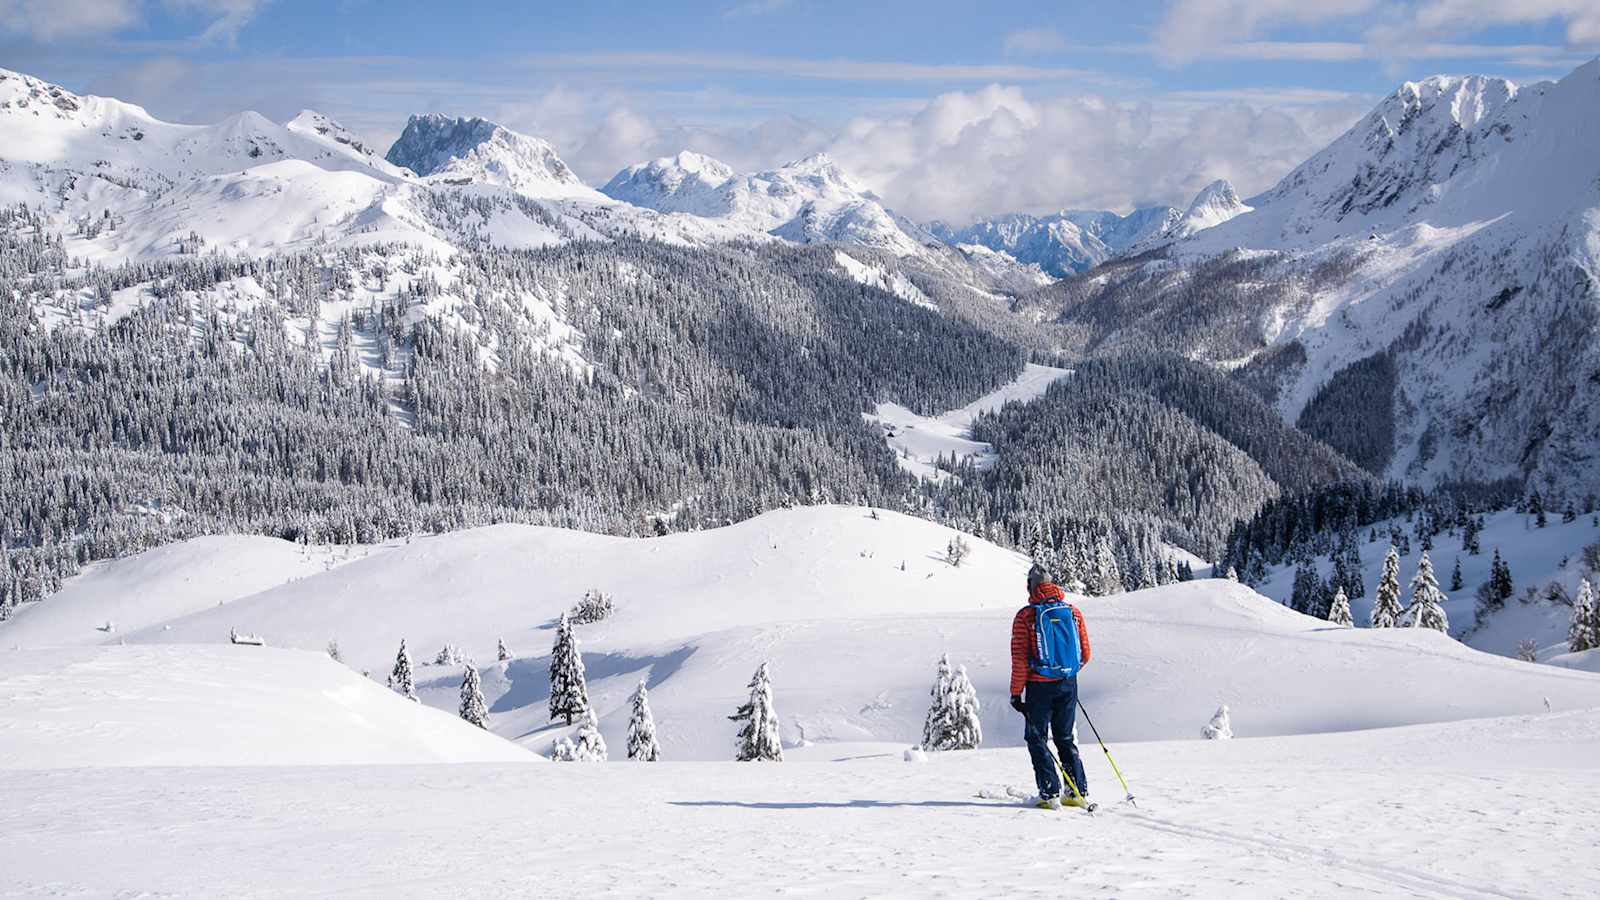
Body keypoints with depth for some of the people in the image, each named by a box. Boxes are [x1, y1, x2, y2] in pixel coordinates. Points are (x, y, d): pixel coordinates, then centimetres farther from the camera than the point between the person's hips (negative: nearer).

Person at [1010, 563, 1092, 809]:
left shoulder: (1026, 616, -9)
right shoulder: (1073, 612, 3)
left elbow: (1020, 660, -10)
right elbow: (1085, 655, 8)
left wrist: (1016, 693, -4)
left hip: (1040, 686, -4)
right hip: (1068, 685, 4)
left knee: (1037, 739, 7)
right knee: (1066, 739, 16)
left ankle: (1050, 794, -2)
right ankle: (1078, 792, 11)